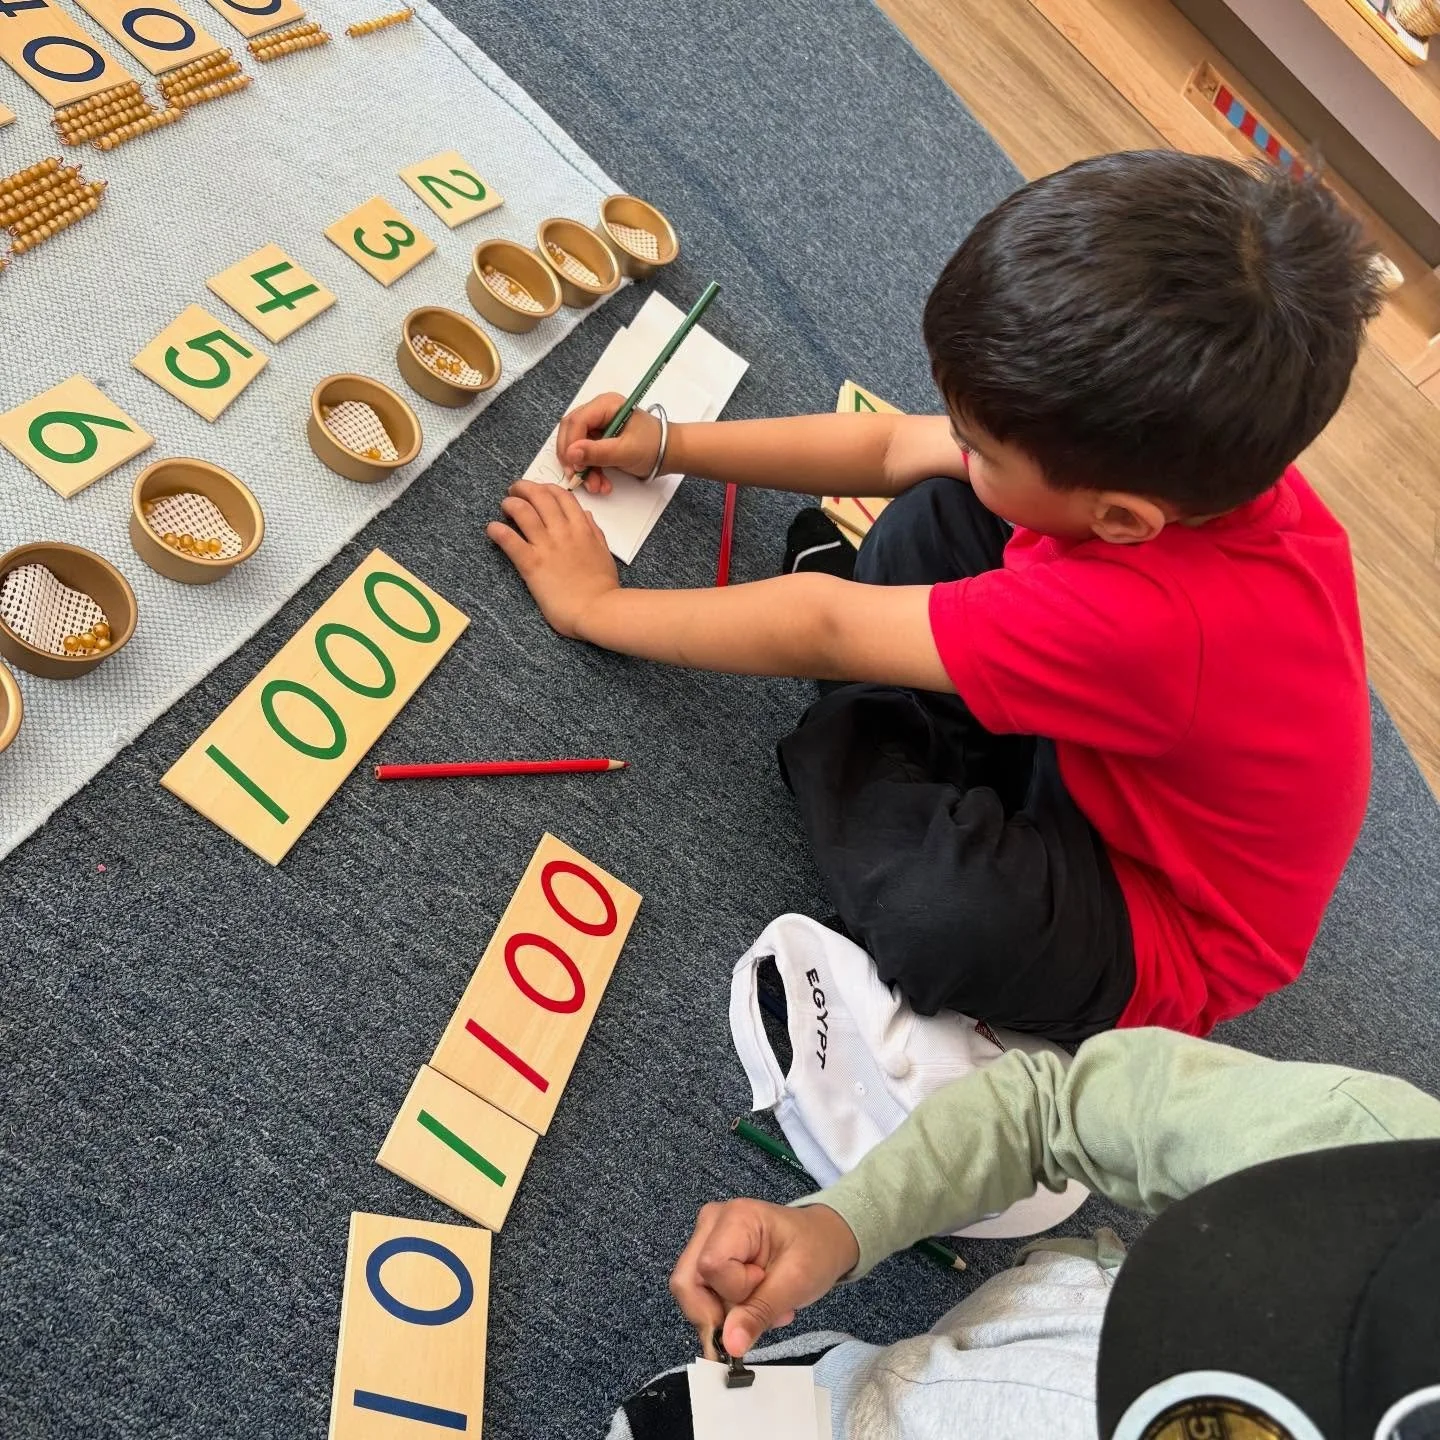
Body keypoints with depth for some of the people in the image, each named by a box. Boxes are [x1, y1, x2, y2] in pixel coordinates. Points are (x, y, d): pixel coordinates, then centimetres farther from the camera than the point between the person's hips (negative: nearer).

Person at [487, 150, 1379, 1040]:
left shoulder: (1150, 614, -43)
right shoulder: (1187, 448, -19)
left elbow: (823, 632, -33)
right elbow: (893, 448, -7)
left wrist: (595, 606, -19)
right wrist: (669, 446, -5)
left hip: (1162, 941, -6)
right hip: (1106, 758, 6)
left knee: (940, 904, -39)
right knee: (941, 511, -3)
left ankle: (867, 765, -7)